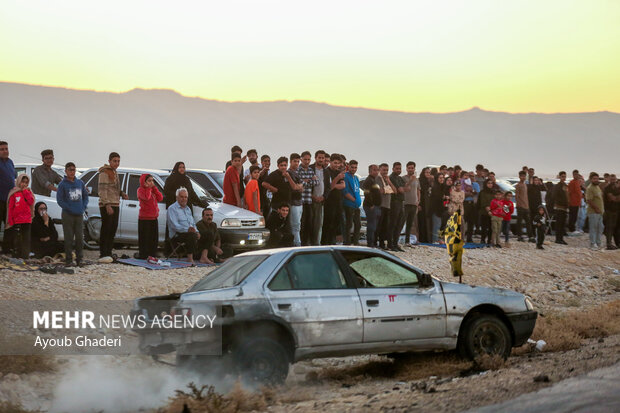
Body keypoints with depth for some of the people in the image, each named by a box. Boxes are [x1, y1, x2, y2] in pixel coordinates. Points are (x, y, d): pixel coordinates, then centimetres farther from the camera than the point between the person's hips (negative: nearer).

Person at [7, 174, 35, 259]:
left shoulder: (28, 192, 11)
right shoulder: (14, 193, 1)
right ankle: (17, 257, 1)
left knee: (26, 239, 2)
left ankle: (25, 256, 4)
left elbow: (31, 202, -5)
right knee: (17, 240, -2)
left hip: (27, 220, 3)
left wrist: (25, 191, -7)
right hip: (16, 221, -3)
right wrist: (10, 221, -5)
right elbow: (10, 207, 0)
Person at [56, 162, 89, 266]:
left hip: (79, 215, 4)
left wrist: (83, 207, 2)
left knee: (80, 238, 4)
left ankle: (79, 259, 12)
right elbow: (59, 200, -5)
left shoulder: (80, 183, 10)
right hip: (68, 215, -4)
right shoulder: (62, 184, -3)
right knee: (69, 238, -1)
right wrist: (69, 209, -11)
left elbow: (85, 196, 17)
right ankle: (69, 259, 4)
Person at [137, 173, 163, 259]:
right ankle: (143, 255, -1)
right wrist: (148, 188, -14)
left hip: (154, 217, 7)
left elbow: (160, 198, 5)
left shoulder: (153, 190, 18)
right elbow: (146, 197, -25)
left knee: (154, 237, 8)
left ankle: (153, 254, 15)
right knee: (145, 238, -5)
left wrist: (154, 188, 1)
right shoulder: (141, 190, -5)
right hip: (144, 218, -7)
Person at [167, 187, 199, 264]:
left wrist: (197, 231, 3)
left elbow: (193, 224, 26)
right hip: (177, 236, -9)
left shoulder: (188, 209, 26)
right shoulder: (172, 208, 0)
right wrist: (187, 229, -26)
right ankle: (190, 258, -34)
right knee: (192, 235, -35)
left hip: (190, 233, 9)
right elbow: (174, 225, -13)